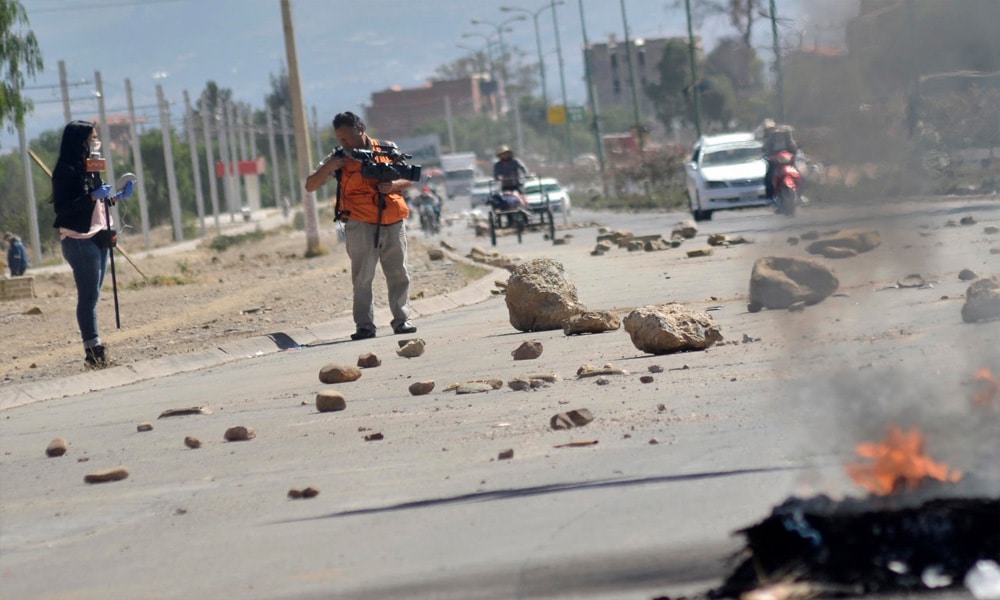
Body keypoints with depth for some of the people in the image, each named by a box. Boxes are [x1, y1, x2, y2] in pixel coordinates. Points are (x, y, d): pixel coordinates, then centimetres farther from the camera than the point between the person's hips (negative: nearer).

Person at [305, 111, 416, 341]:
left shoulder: (388, 150, 7)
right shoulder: (338, 158, 5)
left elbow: (408, 179, 15)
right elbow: (310, 186, 4)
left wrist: (394, 185, -7)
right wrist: (328, 167, -12)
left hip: (393, 223, 2)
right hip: (360, 225, -1)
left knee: (399, 274, 4)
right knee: (362, 277, -3)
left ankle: (402, 320, 13)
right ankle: (364, 326, -1)